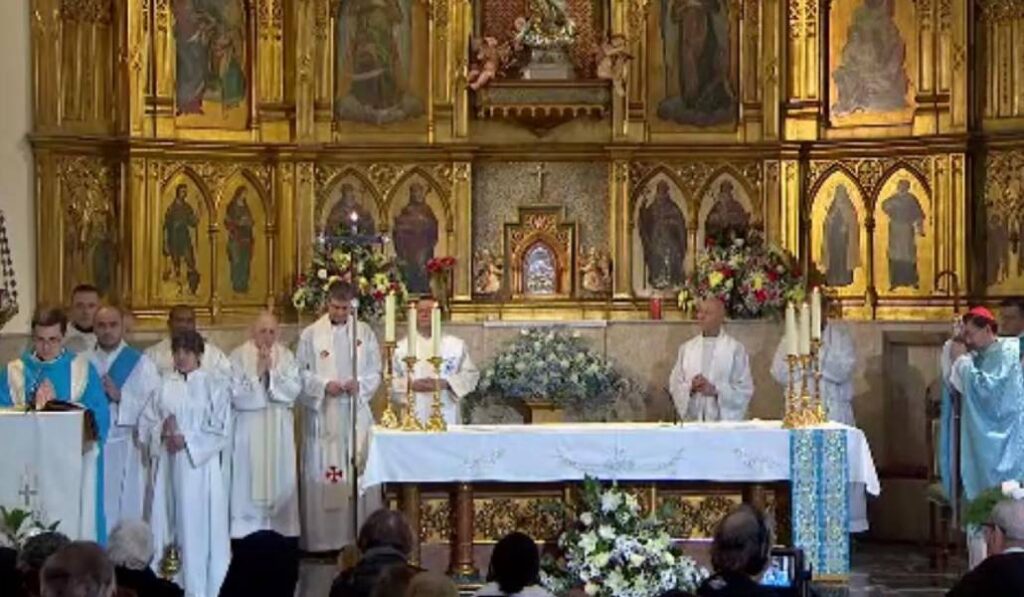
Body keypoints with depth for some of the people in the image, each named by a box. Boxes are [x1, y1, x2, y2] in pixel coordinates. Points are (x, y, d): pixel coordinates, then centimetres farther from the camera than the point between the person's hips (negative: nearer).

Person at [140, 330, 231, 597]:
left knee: (198, 525, -4)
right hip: (168, 465, 3)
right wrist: (162, 432, -11)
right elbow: (146, 422, 9)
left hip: (199, 465, -3)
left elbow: (221, 429, -4)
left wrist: (187, 440, -11)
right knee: (169, 523, 3)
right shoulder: (164, 385, 10)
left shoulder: (214, 385, 1)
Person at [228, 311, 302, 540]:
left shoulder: (285, 356, 6)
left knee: (281, 482, 4)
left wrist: (272, 371, -14)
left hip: (279, 430, 3)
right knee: (249, 480, -3)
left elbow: (294, 389, -4)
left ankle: (281, 528, 10)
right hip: (249, 430, -3)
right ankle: (248, 528, 1)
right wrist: (258, 373, -16)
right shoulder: (239, 356, -3)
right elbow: (236, 393, -11)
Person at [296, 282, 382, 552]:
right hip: (322, 415, -2)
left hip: (356, 413, 2)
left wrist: (359, 384, -11)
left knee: (359, 473, -1)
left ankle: (359, 536, 3)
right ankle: (323, 538, 1)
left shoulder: (365, 333, 8)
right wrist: (324, 385, -14)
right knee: (321, 474, -3)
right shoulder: (311, 334, 2)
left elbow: (375, 372, 8)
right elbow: (301, 373, 2)